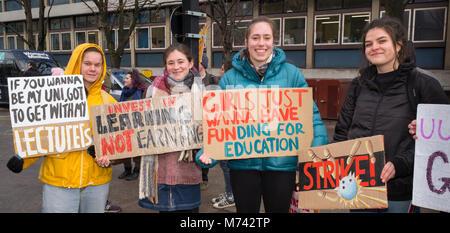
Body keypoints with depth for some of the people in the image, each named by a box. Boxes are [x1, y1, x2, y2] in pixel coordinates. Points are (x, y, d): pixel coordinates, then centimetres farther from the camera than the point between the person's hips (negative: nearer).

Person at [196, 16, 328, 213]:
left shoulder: (292, 74, 0)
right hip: (242, 163, 1)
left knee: (279, 209, 17)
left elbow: (311, 115, -1)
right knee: (246, 210, 17)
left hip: (282, 162, 0)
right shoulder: (230, 78, 1)